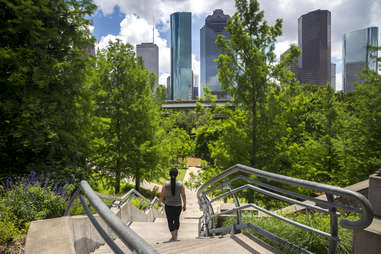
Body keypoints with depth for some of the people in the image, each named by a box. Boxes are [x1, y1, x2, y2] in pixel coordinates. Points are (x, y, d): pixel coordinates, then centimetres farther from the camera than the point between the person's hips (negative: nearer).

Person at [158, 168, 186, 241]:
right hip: (178, 205, 2)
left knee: (170, 221, 12)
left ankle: (173, 236, 9)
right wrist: (184, 205, 3)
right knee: (176, 219, 23)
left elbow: (162, 195, -7)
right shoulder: (181, 184, -15)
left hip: (168, 205, -1)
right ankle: (175, 235, 34)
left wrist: (159, 202, 11)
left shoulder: (166, 184, -15)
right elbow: (183, 196, -9)